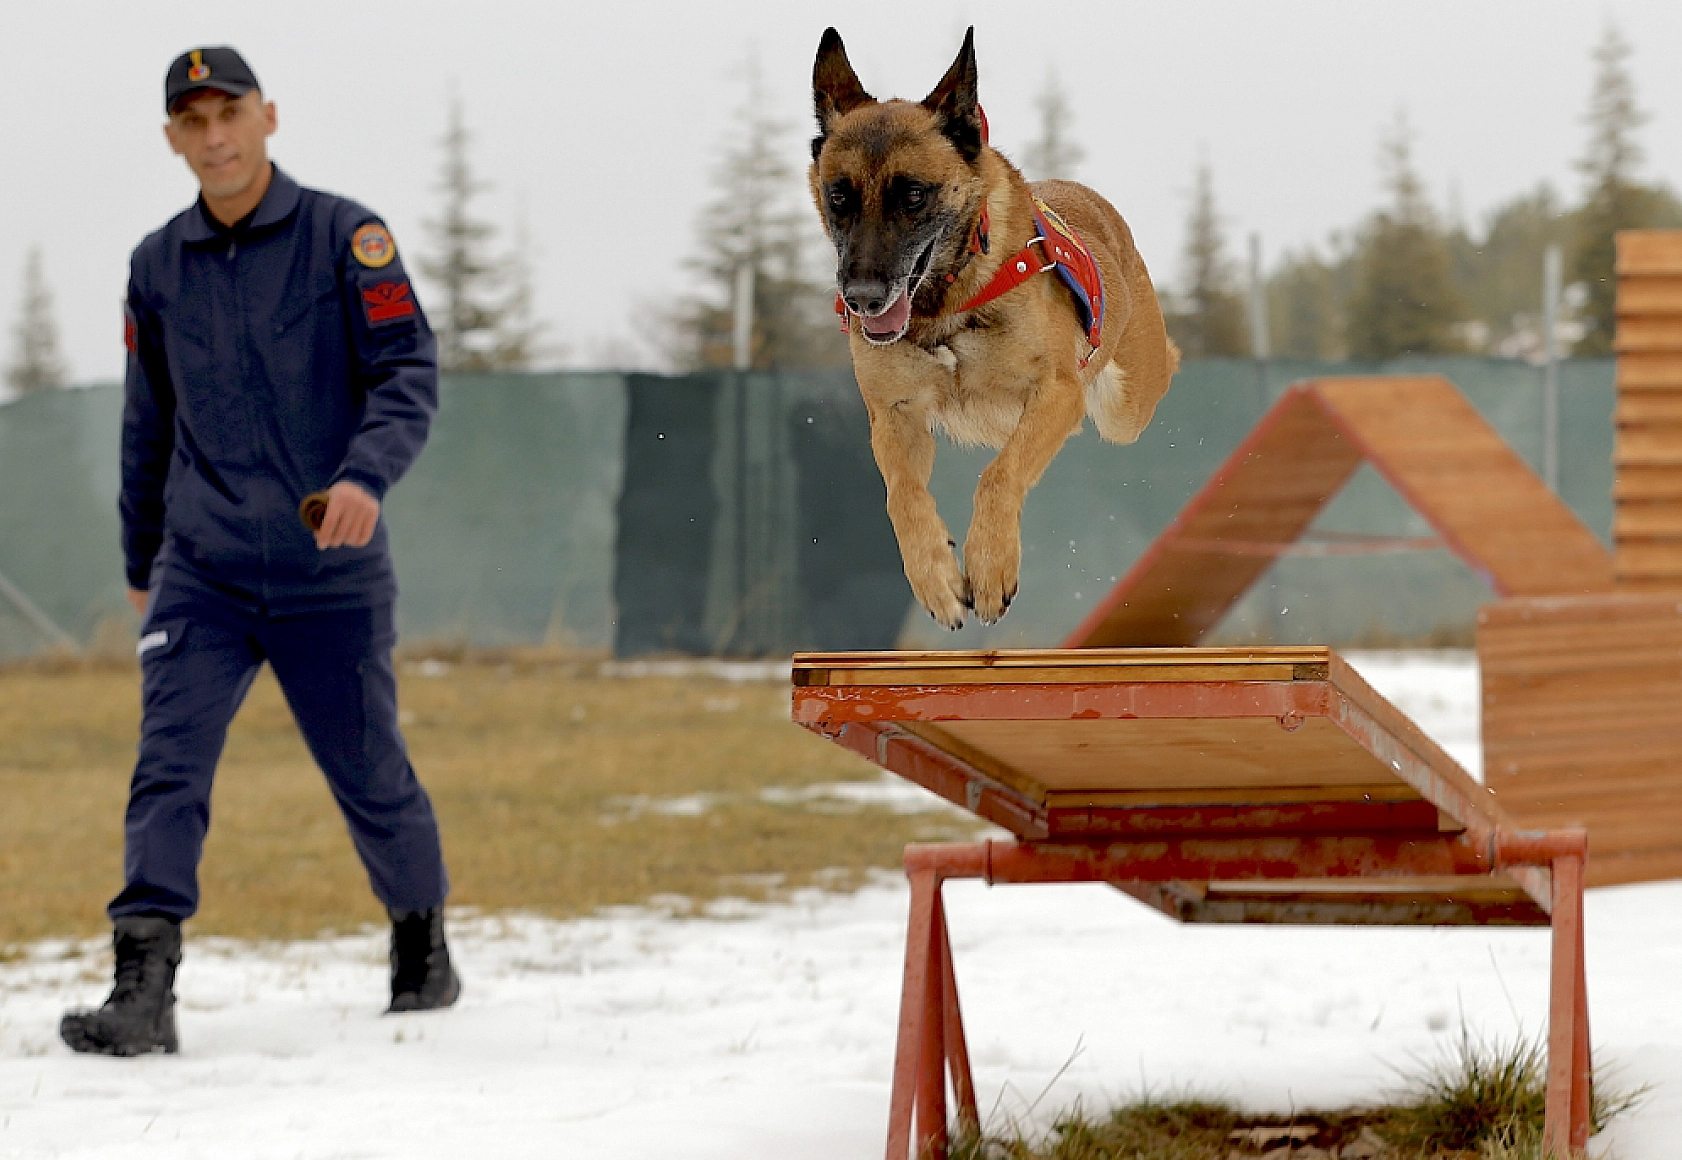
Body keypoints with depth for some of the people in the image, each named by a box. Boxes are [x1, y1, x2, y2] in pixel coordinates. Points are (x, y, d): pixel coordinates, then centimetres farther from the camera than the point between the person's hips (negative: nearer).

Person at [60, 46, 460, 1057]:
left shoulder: (345, 238, -4)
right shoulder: (158, 267, 8)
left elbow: (410, 373, -9)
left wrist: (366, 476, -27)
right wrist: (141, 561, 24)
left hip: (333, 575, -2)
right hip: (202, 573, 2)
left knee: (369, 774, 9)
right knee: (169, 767, -14)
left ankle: (423, 938, 34)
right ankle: (144, 991, -20)